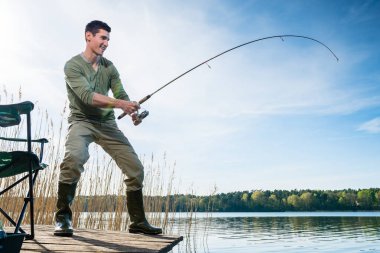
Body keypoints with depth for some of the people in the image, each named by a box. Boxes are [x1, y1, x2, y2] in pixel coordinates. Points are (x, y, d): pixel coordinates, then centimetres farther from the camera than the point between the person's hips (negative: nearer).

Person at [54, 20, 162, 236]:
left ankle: (138, 221, 14)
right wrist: (119, 103, -34)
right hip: (82, 121, -5)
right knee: (74, 158, -36)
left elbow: (122, 95, 1)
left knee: (136, 168, -3)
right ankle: (63, 218, -16)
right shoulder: (73, 65, -7)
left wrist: (132, 110, -22)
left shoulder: (109, 67, 9)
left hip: (107, 123, 5)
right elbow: (87, 95, -22)